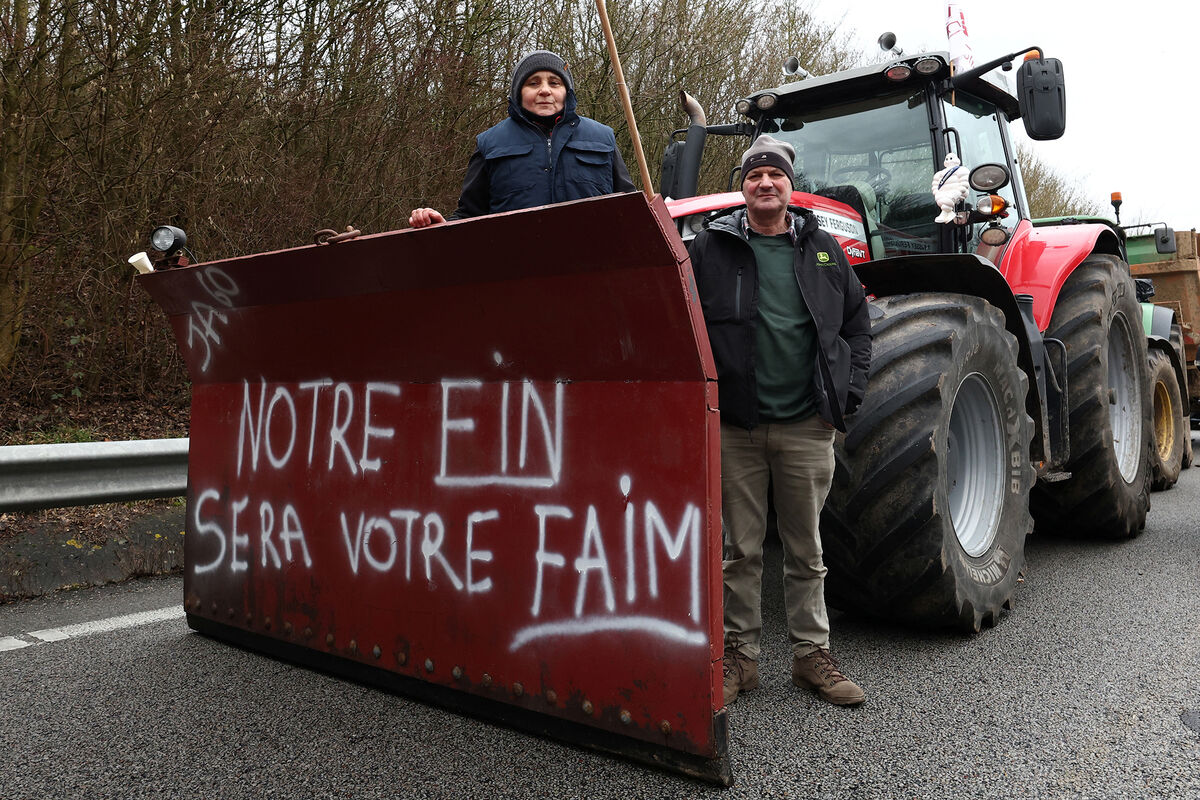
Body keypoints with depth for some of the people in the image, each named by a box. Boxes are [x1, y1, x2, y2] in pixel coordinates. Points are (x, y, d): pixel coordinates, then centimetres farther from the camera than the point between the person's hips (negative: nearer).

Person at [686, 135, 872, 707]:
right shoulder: (711, 247, 3)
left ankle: (811, 653, 24)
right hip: (735, 424, -1)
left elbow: (857, 322, 14)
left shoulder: (822, 249, 10)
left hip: (807, 425, 2)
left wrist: (848, 391, 4)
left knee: (806, 549, 11)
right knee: (740, 548, 7)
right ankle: (739, 654, 20)